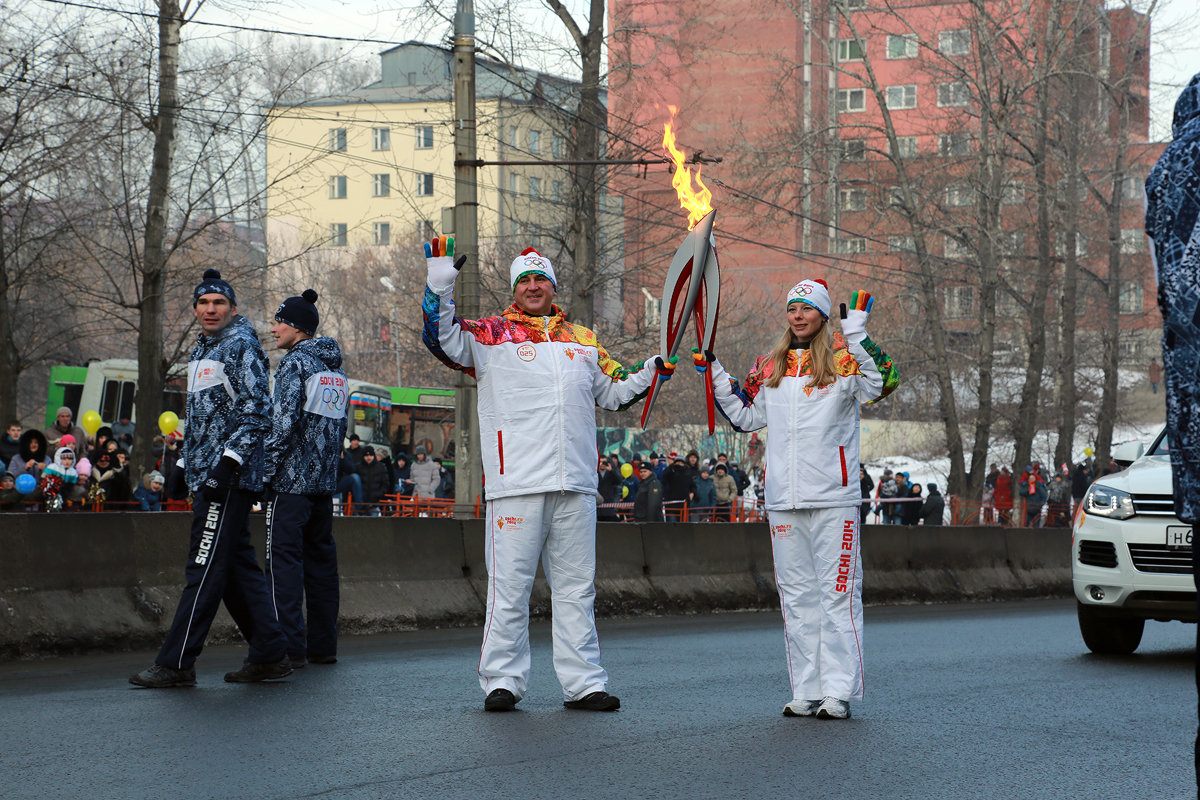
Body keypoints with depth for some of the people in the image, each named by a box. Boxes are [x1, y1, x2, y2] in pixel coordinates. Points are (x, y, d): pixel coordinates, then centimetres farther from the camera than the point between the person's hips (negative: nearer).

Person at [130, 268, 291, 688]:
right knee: (237, 566, 8)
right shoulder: (201, 352, 21)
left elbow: (257, 411, -15)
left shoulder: (242, 345, -6)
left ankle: (176, 663, -11)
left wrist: (228, 461, -21)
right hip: (205, 476, 10)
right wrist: (185, 464, 21)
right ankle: (270, 654, 11)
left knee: (205, 567, -10)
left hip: (230, 477, -10)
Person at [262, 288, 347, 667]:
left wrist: (267, 469, -12)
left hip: (292, 479, -8)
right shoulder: (336, 370, 15)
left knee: (284, 559, -6)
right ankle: (324, 645, 13)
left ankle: (289, 647, -10)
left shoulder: (295, 362, -9)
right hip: (325, 481, 8)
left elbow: (284, 421, -17)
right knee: (321, 557, 11)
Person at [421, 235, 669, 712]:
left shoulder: (583, 341, 19)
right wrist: (440, 281, -17)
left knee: (576, 587, 7)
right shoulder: (491, 335, 6)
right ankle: (502, 681, 6)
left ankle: (583, 683, 11)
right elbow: (441, 338, -8)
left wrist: (655, 370, 14)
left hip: (574, 485, 4)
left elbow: (612, 392, 27)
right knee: (509, 587, -1)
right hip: (516, 483, -4)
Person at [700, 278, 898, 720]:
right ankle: (806, 691, 14)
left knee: (837, 593, -4)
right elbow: (746, 416, 24)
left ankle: (838, 691, -2)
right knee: (797, 595, 9)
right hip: (783, 501, 5)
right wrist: (713, 373, 18)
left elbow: (879, 384, -19)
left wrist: (856, 331, -24)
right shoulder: (769, 367, 14)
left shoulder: (842, 359, -1)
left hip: (833, 500, -5)